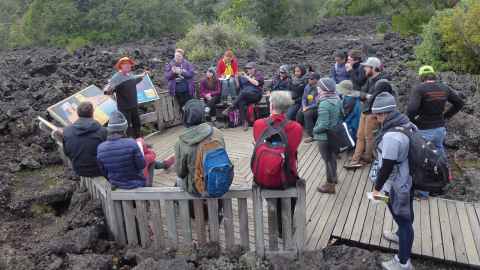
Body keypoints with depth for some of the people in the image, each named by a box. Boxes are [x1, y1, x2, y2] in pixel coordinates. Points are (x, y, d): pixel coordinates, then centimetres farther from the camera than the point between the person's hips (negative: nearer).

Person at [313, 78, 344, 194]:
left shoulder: (324, 104, -27)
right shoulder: (337, 100, -3)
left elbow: (323, 125, -29)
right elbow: (342, 116, 9)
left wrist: (315, 130, -12)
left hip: (324, 137, -8)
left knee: (328, 160, 7)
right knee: (333, 157, 26)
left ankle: (330, 185, 20)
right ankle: (333, 176, 46)